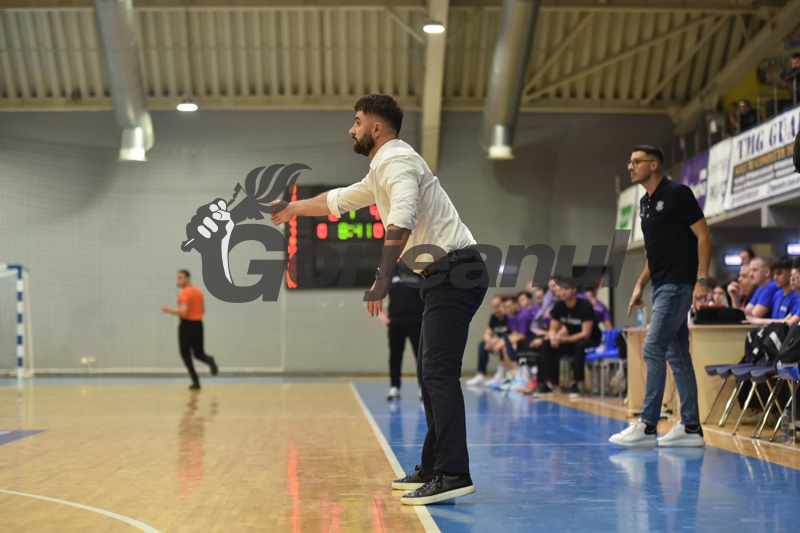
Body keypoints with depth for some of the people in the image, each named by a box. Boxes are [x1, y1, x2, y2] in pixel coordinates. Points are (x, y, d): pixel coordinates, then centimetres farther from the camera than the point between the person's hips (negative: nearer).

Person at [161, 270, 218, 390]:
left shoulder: (184, 293, -14)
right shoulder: (198, 291, 11)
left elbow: (183, 312, -23)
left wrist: (168, 310, -14)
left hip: (187, 325, -7)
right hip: (198, 324, 7)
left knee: (185, 354, 7)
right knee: (198, 353, 16)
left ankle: (195, 382, -1)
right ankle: (209, 360, -20)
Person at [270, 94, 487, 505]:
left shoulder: (396, 160, -11)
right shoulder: (383, 168, 22)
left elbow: (402, 220, -30)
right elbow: (341, 200, 39)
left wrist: (382, 277, -36)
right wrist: (295, 208, 47)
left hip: (454, 274, -11)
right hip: (446, 277, 11)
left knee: (439, 373, -16)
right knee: (429, 374, 13)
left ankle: (454, 475, -21)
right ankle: (432, 468, 18)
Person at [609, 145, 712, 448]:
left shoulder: (677, 194, -10)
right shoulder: (645, 203, 16)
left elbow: (703, 235, -13)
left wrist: (701, 280, -19)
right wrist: (640, 285, 17)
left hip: (678, 285, -9)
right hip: (662, 286, 9)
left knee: (653, 349, -13)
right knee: (676, 354, 8)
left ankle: (647, 427, -11)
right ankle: (691, 428, 12)